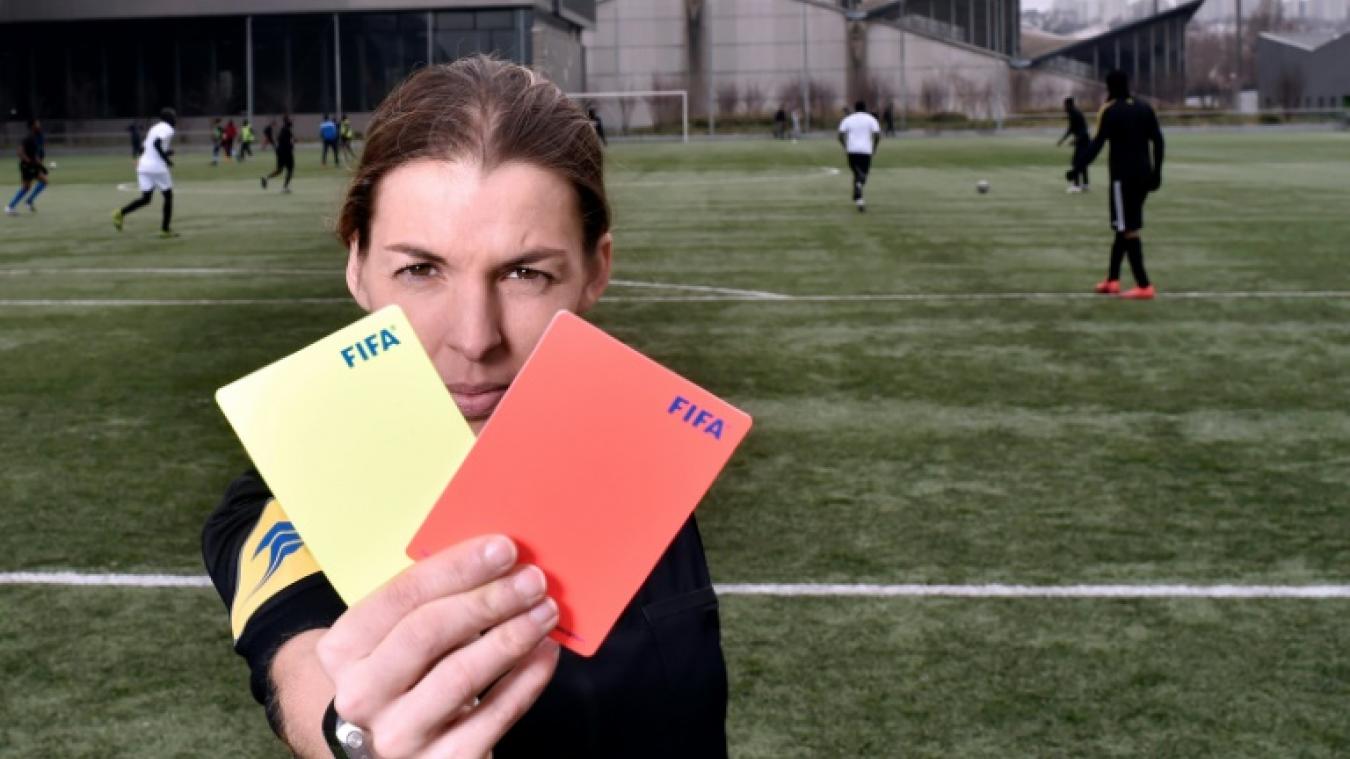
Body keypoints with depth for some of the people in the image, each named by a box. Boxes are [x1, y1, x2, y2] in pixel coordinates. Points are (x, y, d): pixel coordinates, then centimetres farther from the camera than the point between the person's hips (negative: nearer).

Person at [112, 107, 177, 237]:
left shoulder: (153, 129, 20)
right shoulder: (167, 129, -6)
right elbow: (157, 143, -24)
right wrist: (166, 159, -16)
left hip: (143, 167, 7)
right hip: (158, 168, -7)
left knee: (145, 198, 8)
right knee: (168, 196, 9)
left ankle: (121, 213, -15)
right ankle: (165, 229, 10)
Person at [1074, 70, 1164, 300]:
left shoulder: (1110, 111, -7)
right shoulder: (1145, 108, 11)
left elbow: (1098, 143, -15)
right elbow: (1158, 141, 9)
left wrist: (1078, 167, -13)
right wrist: (1156, 171, 16)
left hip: (1123, 177, -7)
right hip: (1143, 175, 7)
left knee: (1128, 230, -4)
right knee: (1125, 227, 17)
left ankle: (1144, 286, -8)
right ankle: (1112, 280, 22)